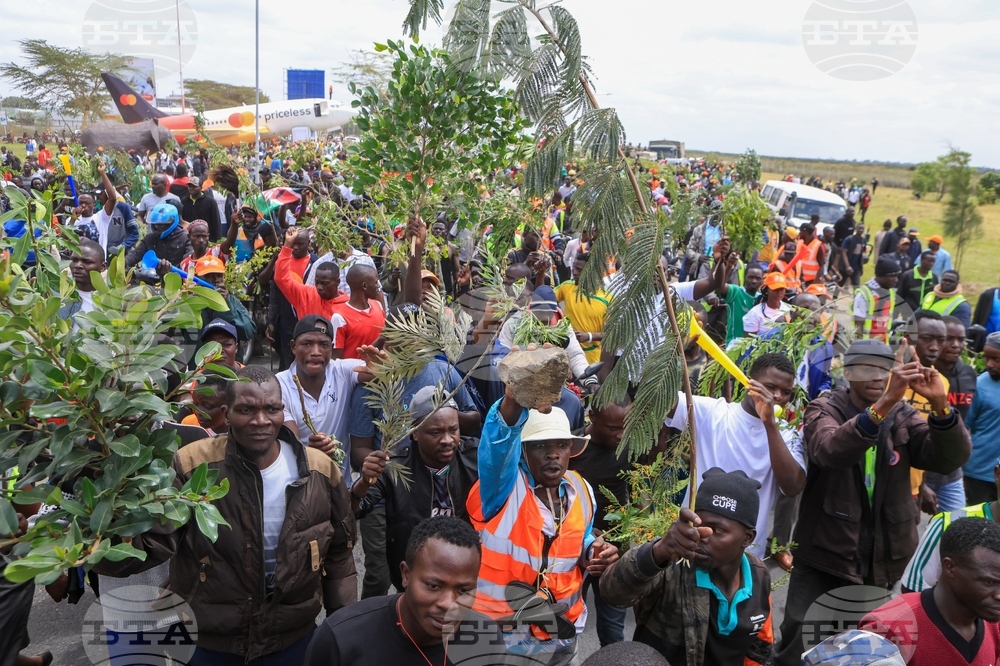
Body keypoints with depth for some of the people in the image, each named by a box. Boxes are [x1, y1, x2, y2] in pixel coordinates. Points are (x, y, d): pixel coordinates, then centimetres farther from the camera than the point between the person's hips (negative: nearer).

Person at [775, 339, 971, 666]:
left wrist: (940, 405, -30)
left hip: (883, 561, 4)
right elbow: (831, 451, -31)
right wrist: (884, 403, -43)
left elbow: (951, 459, -13)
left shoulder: (903, 417, 3)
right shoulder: (823, 410, -8)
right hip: (823, 557, -3)